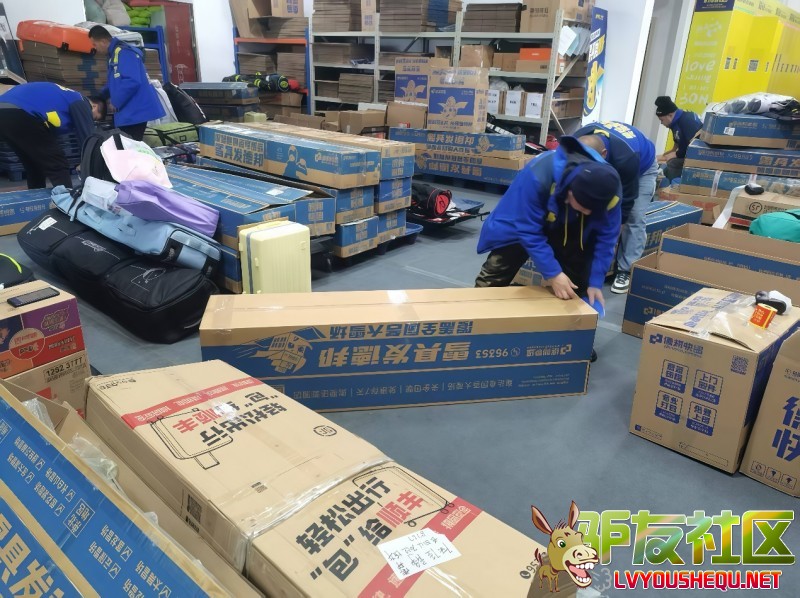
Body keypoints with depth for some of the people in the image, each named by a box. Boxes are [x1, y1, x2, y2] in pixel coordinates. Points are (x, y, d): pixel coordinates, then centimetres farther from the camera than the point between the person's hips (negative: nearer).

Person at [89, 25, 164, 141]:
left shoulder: (123, 53, -13)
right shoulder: (115, 54, 18)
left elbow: (132, 82, -25)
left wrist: (115, 103, -14)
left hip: (135, 113, -10)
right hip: (130, 112, 10)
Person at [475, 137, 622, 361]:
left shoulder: (609, 189, -30)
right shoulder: (538, 176, -43)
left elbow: (606, 237, -18)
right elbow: (529, 231, -35)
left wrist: (595, 283, -20)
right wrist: (552, 273, -36)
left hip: (572, 230, 3)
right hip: (523, 221, -3)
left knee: (578, 278, 1)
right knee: (496, 274, -9)